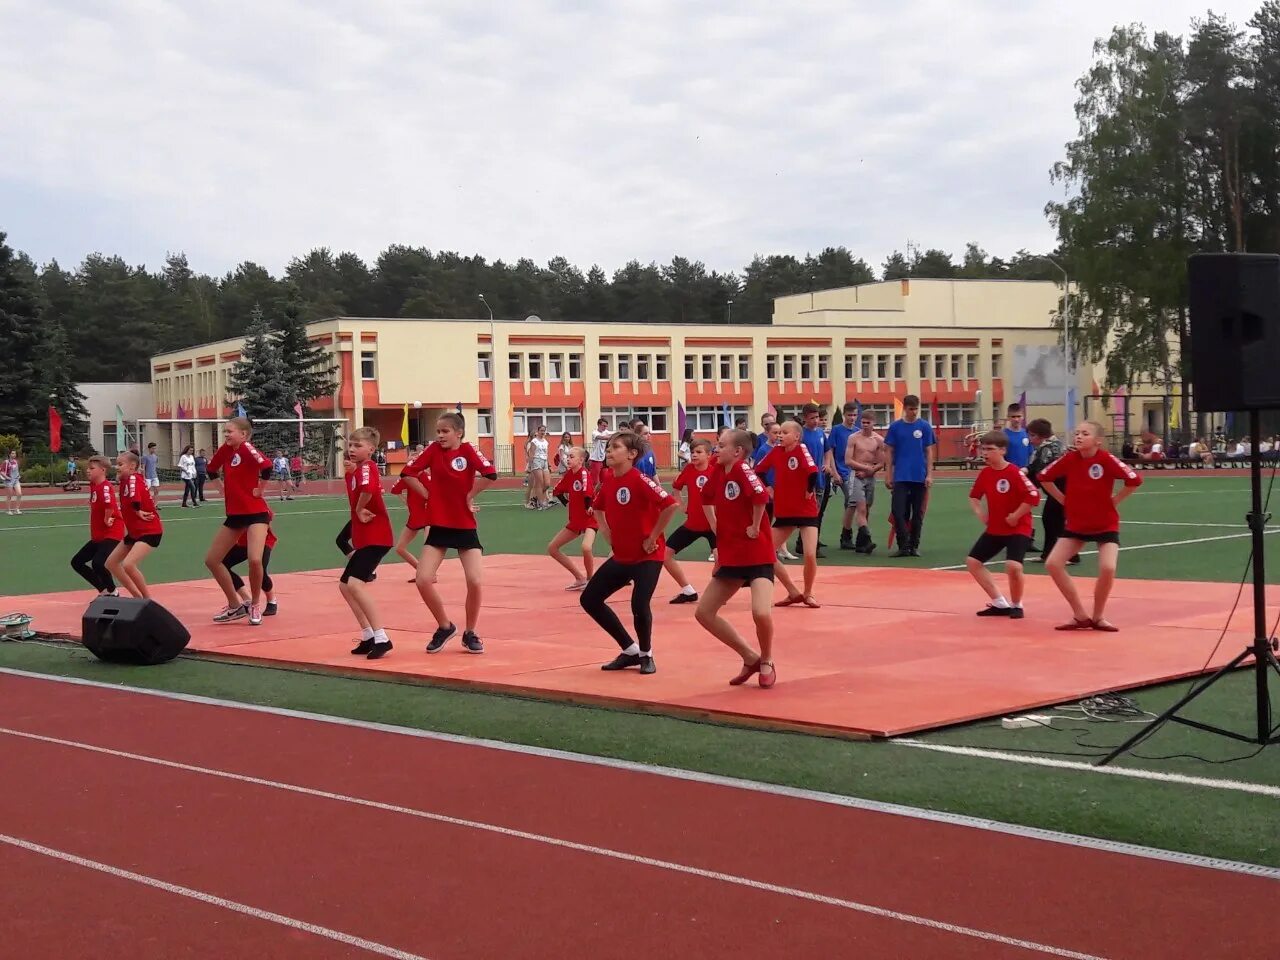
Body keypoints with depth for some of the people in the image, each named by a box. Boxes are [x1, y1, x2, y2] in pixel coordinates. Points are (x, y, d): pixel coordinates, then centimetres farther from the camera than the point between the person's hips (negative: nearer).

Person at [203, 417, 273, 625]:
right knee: (211, 560, 8)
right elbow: (212, 470, 24)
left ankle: (255, 604, 1)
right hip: (234, 514, 9)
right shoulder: (225, 450, 6)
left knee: (255, 560, -24)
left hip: (255, 513, -8)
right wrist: (224, 489, 16)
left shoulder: (247, 448, -16)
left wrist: (259, 490, -19)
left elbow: (267, 466, -31)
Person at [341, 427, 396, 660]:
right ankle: (368, 637, 19)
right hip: (364, 538, 11)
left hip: (376, 538, -11)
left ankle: (381, 638, -21)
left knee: (355, 583, -22)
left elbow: (368, 489, -35)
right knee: (345, 585, 14)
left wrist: (360, 509, -19)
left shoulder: (367, 467, -15)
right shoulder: (356, 471, 14)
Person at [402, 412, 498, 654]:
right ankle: (445, 627, 14)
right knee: (423, 580, -9)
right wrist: (426, 493, -2)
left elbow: (490, 475, -22)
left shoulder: (468, 450, -8)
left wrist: (470, 495, -12)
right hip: (438, 526, 2)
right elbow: (407, 473, 4)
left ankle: (470, 633, 11)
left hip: (465, 527, -2)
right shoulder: (434, 450, 0)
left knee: (475, 582, -12)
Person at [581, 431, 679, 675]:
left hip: (647, 556, -8)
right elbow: (597, 507, 24)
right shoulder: (607, 480, 2)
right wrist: (606, 532, 9)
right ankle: (630, 650, 18)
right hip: (621, 556, 8)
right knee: (589, 599, 6)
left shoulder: (640, 480, -20)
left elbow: (671, 505, -31)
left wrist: (652, 537, -23)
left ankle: (646, 655, 10)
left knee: (639, 605, -21)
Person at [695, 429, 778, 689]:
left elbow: (761, 497, -34)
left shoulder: (742, 469, -17)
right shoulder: (718, 472, 5)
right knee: (704, 612, 6)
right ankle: (751, 658, 18)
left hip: (757, 556, -9)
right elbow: (707, 499, 24)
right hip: (730, 556, 9)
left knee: (761, 613, -26)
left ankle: (767, 662, 5)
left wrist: (755, 528, -21)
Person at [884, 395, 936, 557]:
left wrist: (929, 474, -3)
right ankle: (903, 546, -1)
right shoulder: (895, 427, 3)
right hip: (900, 477, 0)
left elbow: (929, 452, 4)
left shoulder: (925, 426, 2)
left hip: (920, 477, 0)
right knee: (898, 511, -8)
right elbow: (889, 452, 6)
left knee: (918, 513, 6)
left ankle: (914, 546, 16)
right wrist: (888, 475, 1)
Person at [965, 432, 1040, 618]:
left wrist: (1015, 516, -20)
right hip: (994, 529, 8)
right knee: (972, 561, 4)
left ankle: (1016, 605, 2)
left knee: (1013, 566, -26)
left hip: (1018, 529, -8)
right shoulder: (984, 473, 1)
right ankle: (1001, 604, 14)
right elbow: (974, 496, 19)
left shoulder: (1014, 473, -20)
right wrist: (980, 513, 4)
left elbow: (1034, 496, -26)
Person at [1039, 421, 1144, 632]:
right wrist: (1063, 500, 1)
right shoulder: (1069, 458, -8)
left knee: (1107, 568, -22)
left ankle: (1098, 616, 4)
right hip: (1076, 525, 4)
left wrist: (1114, 501, -14)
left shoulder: (1106, 460, -18)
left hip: (1105, 525, -4)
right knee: (1052, 564, -8)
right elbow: (1044, 477, 6)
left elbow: (1134, 480, -21)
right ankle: (1080, 616, 3)